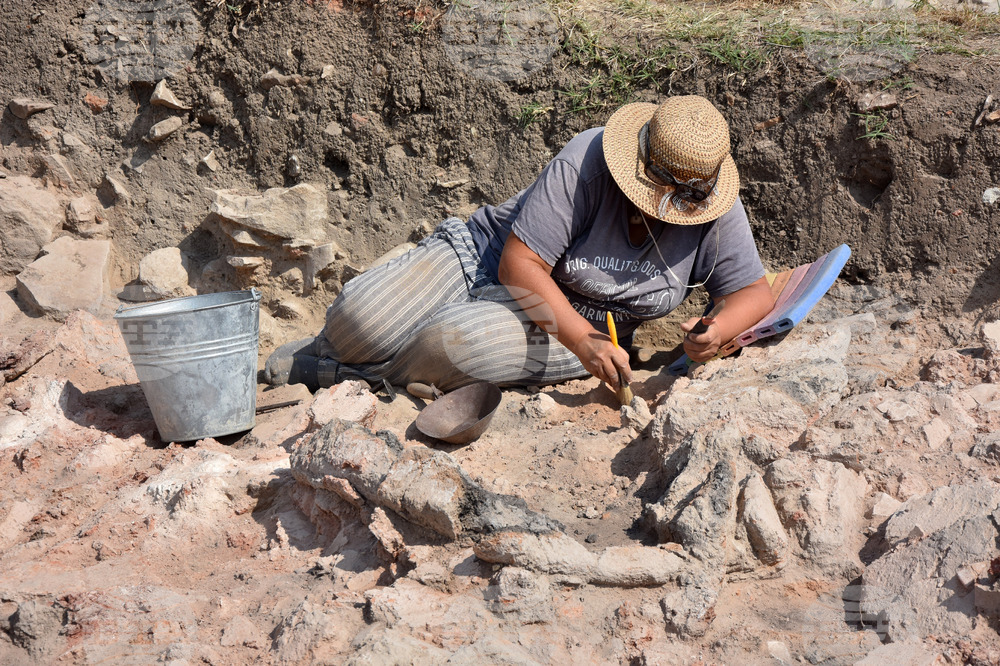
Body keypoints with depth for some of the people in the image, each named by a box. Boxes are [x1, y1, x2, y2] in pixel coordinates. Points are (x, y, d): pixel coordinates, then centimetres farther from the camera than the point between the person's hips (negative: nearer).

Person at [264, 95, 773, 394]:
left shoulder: (717, 214, -12)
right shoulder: (586, 162, -24)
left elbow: (754, 291, -2)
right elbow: (519, 263, -25)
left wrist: (719, 332, -26)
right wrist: (583, 340, -36)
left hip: (576, 323, 1)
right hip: (491, 258, -1)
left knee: (457, 342, -33)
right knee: (358, 319, -22)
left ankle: (340, 374, -4)